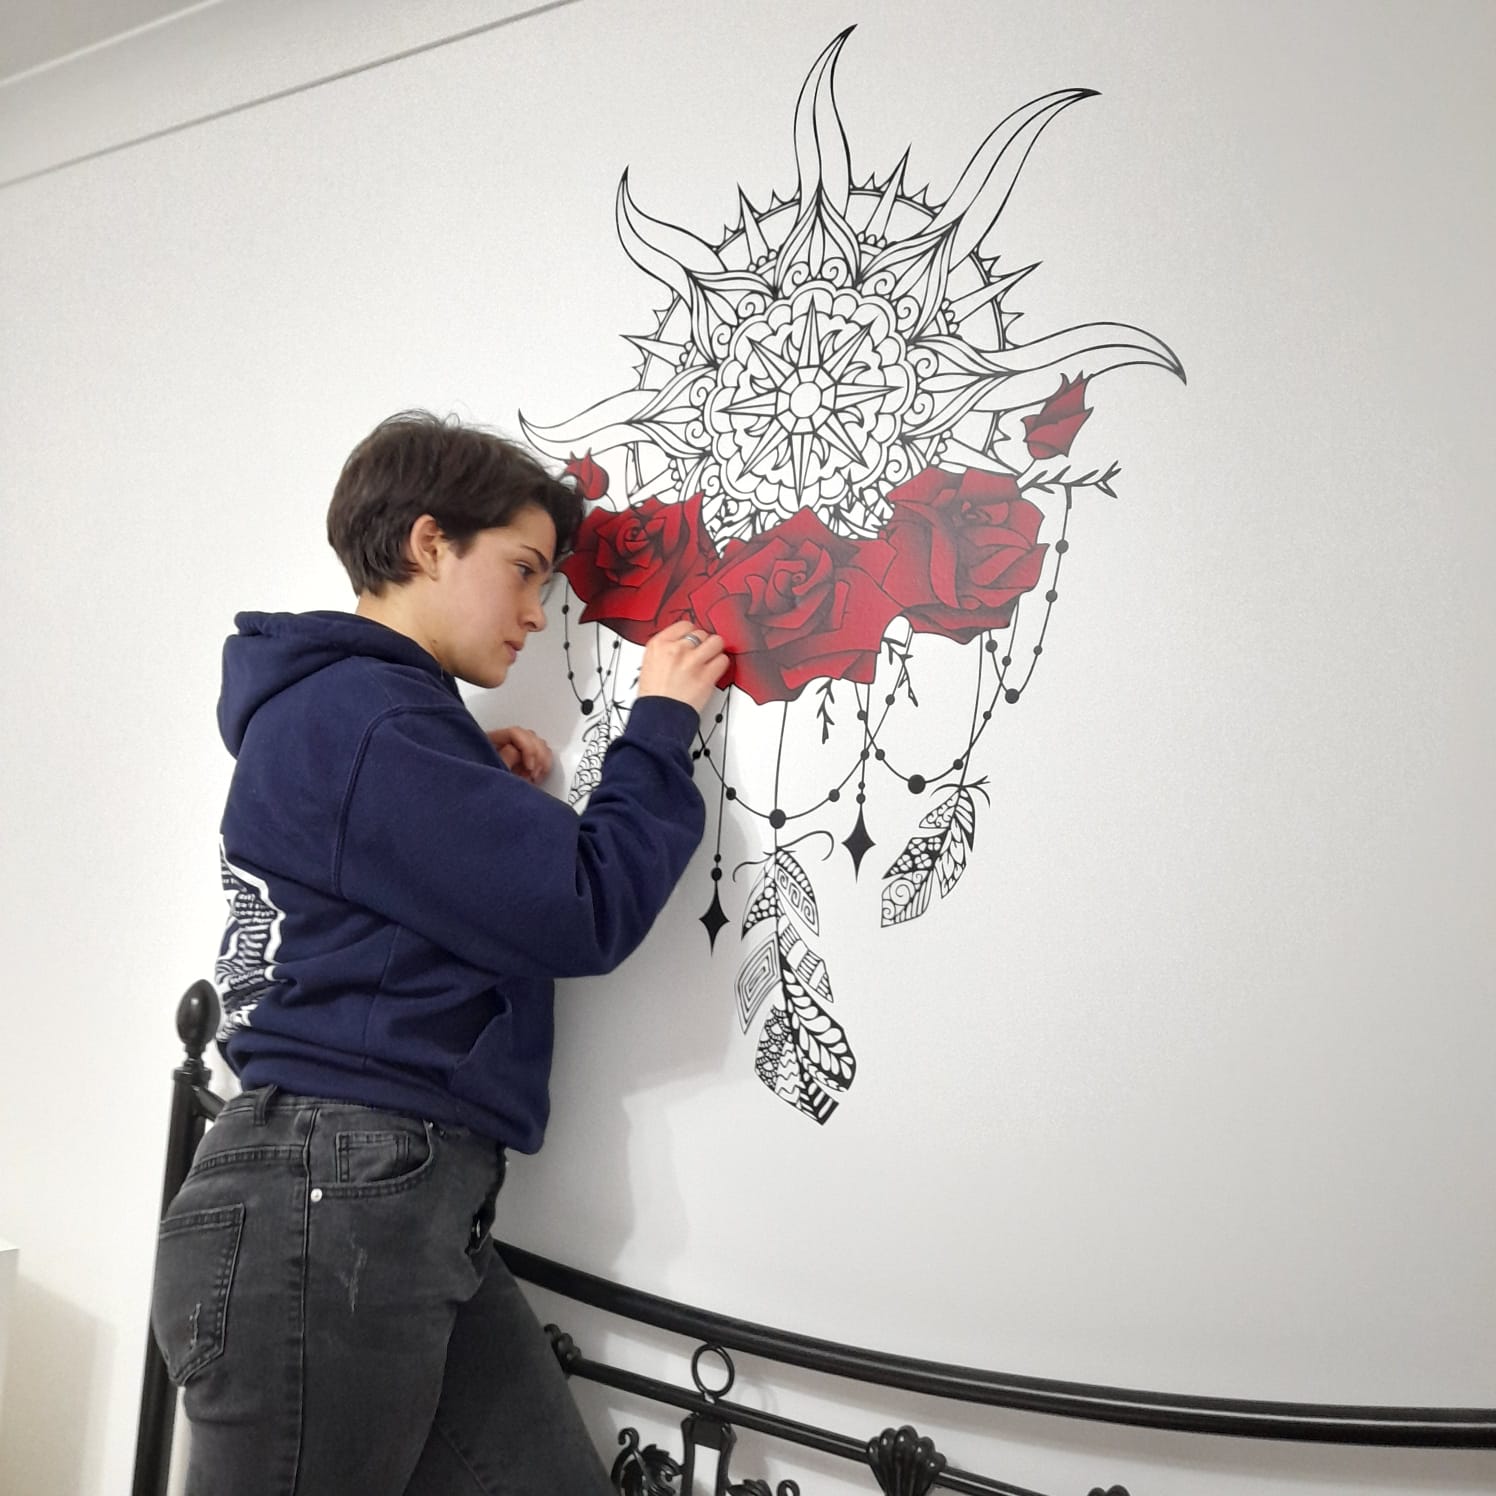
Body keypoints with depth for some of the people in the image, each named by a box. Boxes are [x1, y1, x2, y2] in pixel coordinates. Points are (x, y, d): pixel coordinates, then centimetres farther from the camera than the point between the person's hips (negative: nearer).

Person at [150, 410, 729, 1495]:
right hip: (332, 1202, -9)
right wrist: (660, 724, -3)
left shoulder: (351, 710, 20)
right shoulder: (357, 712, -13)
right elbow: (586, 915, -16)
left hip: (417, 1207, 9)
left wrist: (492, 795, 8)